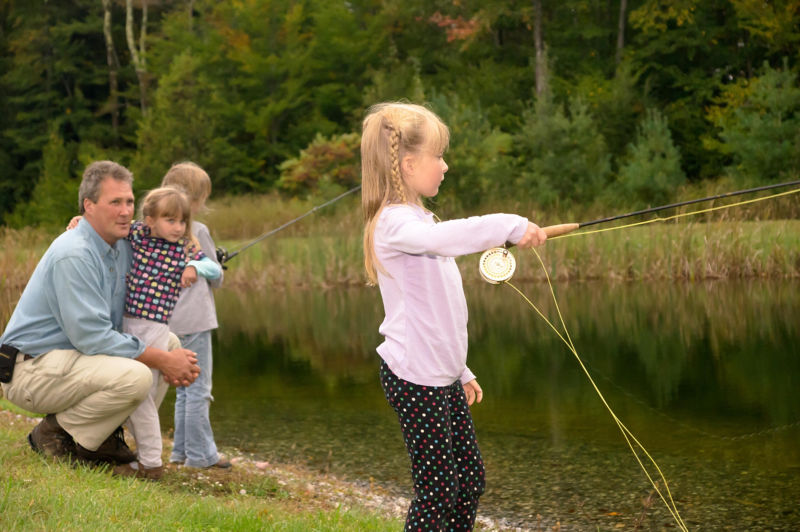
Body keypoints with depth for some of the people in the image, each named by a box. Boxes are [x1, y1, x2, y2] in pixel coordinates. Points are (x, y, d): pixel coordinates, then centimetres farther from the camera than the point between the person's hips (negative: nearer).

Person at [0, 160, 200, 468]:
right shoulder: (74, 255, -21)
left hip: (74, 356, 10)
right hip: (32, 370, -10)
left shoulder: (122, 246, 8)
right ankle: (56, 434, -8)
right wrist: (163, 361, -21)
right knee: (135, 376, -29)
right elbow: (91, 336, -25)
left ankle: (103, 436, 9)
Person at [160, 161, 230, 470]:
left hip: (168, 321, 7)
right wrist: (214, 273, 20)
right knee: (198, 389, -2)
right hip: (194, 320, -7)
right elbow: (216, 278, -2)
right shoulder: (197, 232, -10)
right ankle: (199, 453, 0)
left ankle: (182, 450, 21)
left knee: (184, 388, 16)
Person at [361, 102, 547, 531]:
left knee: (470, 478, 14)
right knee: (437, 490, -6)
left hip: (442, 376, 10)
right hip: (415, 378, -10)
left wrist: (460, 371, 23)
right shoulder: (393, 222, -15)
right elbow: (441, 237, -39)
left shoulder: (416, 218, 17)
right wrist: (510, 227, -43)